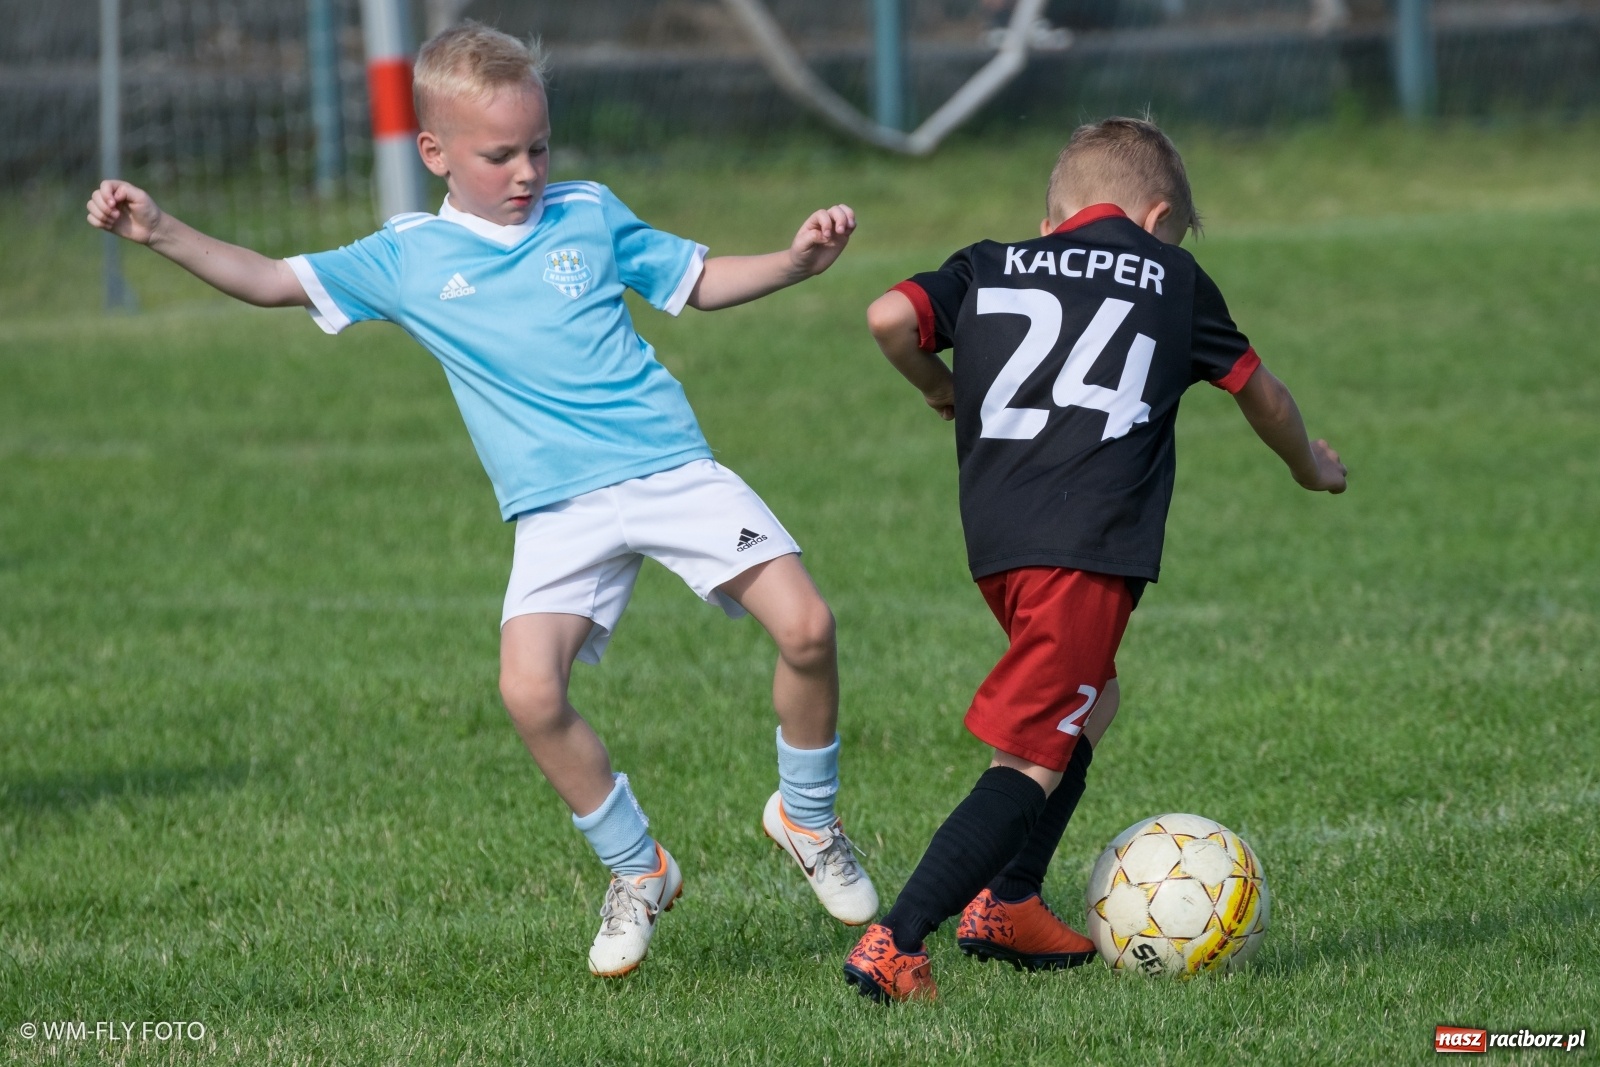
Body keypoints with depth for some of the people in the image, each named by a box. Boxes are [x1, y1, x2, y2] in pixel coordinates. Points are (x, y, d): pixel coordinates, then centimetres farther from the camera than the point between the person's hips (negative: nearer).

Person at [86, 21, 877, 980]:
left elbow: (697, 281, 22)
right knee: (530, 690, -22)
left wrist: (799, 261, 6)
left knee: (805, 624, -16)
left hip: (670, 465, 0)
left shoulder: (590, 215, 11)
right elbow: (273, 280, 9)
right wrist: (162, 233, -2)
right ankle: (637, 872, 1)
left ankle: (809, 815, 12)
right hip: (559, 512, 0)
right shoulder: (407, 259, 8)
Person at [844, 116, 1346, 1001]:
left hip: (996, 539, 5)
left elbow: (890, 317, 2)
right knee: (1034, 761, -7)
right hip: (1088, 545, -5)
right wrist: (1308, 463, 49)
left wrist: (938, 387, 22)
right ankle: (894, 943, -19)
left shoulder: (989, 267, 20)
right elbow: (1259, 392, 29)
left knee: (1090, 703, 29)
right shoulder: (1174, 280, 16)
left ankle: (1007, 905, 29)